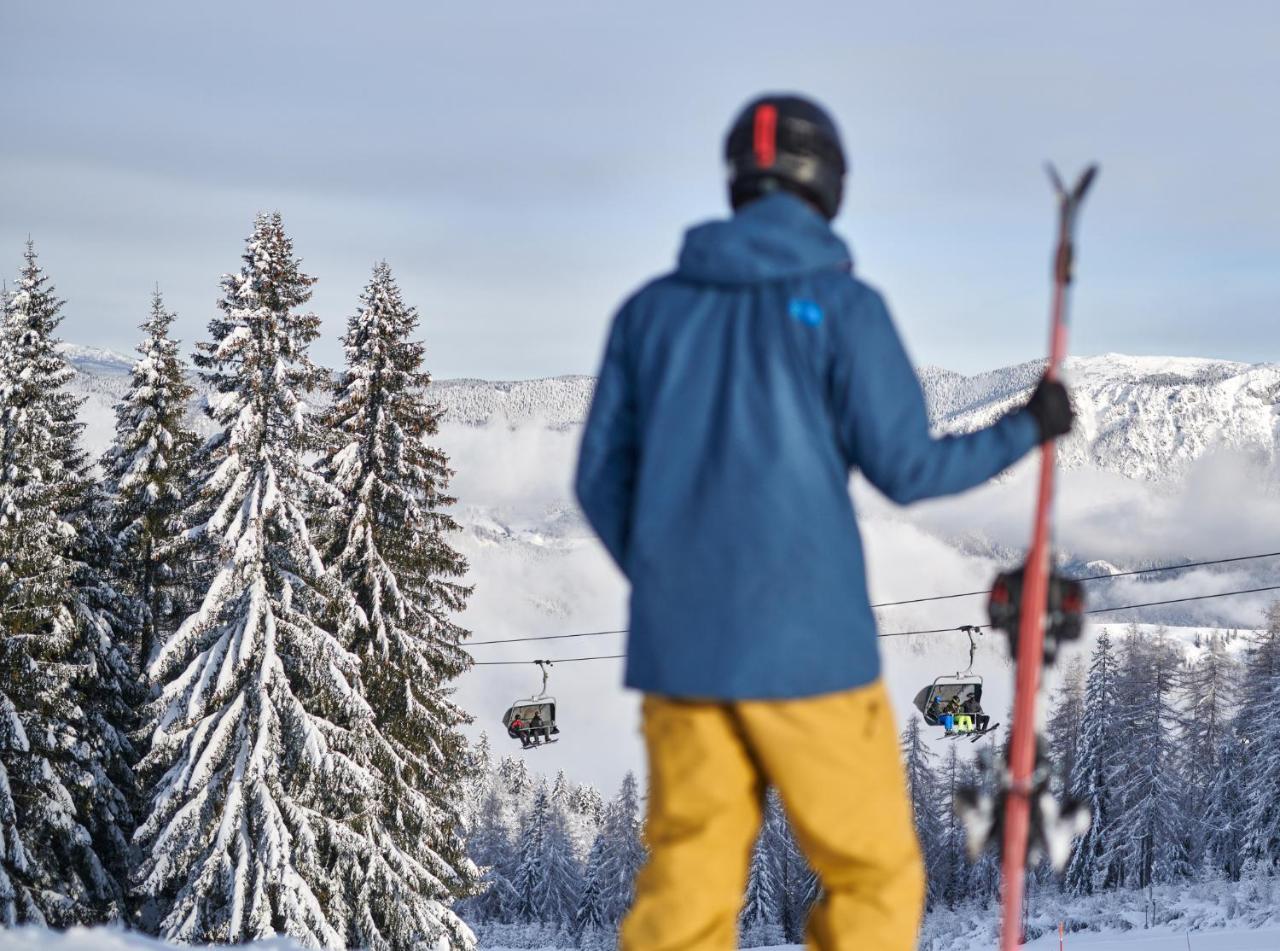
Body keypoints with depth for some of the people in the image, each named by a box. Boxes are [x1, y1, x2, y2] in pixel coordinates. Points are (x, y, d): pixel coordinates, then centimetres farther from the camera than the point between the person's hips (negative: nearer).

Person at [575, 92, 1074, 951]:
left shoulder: (652, 307, 7)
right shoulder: (840, 304, -5)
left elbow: (601, 479, 9)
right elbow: (906, 467, -7)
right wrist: (1027, 429, 10)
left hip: (678, 645, 4)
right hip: (806, 644, -4)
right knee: (875, 880, 8)